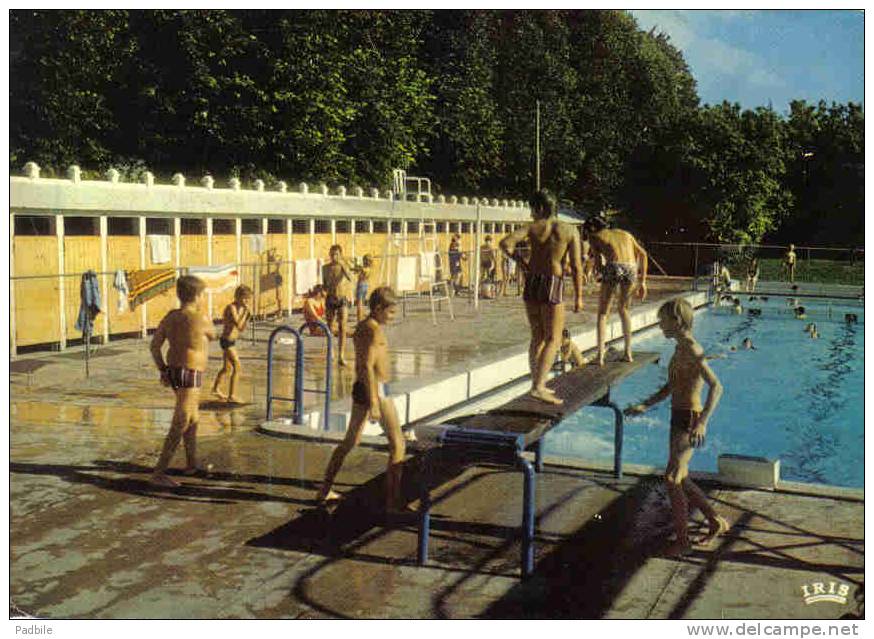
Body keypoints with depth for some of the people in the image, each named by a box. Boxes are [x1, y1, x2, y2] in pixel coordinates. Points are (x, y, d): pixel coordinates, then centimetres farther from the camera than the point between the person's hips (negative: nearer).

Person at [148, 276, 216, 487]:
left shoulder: (170, 317, 4)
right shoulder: (201, 319, -16)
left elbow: (154, 346, 3)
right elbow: (212, 336, 6)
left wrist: (163, 371, 10)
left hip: (173, 373, 9)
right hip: (189, 377, -9)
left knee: (192, 418, 25)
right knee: (180, 426, -8)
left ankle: (192, 464, 37)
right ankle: (158, 473, -10)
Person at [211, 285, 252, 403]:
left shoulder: (241, 308, 7)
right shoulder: (231, 308, -19)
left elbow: (242, 329, 10)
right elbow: (238, 325, -28)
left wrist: (248, 317, -3)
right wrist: (245, 312, -25)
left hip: (231, 341, 9)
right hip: (226, 341, -9)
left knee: (227, 368, 24)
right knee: (237, 367, -13)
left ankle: (215, 389, 43)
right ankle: (231, 396, -11)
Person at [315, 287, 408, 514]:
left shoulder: (361, 327, 13)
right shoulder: (374, 329, -16)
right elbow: (368, 366, -23)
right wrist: (374, 403, -25)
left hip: (359, 388, 10)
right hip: (376, 390, -10)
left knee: (350, 442, 19)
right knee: (398, 445, -3)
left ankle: (324, 490, 25)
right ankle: (393, 500, -3)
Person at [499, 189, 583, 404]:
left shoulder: (533, 228, 1)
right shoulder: (570, 231, 1)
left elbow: (506, 243, -14)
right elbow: (576, 267, -3)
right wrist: (578, 297, 1)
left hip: (531, 282, 3)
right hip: (552, 284, -3)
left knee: (537, 337, 16)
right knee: (553, 339, 1)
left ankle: (537, 384, 22)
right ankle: (538, 387, -13)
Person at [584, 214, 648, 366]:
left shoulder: (594, 237, 22)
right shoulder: (625, 234, 31)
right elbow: (642, 254, 22)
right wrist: (642, 282, 21)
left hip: (613, 267, -3)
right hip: (631, 268, 4)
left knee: (602, 313, 10)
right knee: (624, 310, 25)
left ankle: (600, 356, -2)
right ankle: (628, 352, 24)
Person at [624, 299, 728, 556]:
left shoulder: (691, 349, -17)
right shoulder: (680, 348, 12)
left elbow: (716, 386, -27)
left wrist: (703, 422, -35)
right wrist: (644, 406, 14)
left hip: (689, 420, -10)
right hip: (678, 418, 10)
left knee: (672, 478, -11)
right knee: (681, 479, 17)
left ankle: (682, 540, -1)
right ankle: (716, 521, 31)